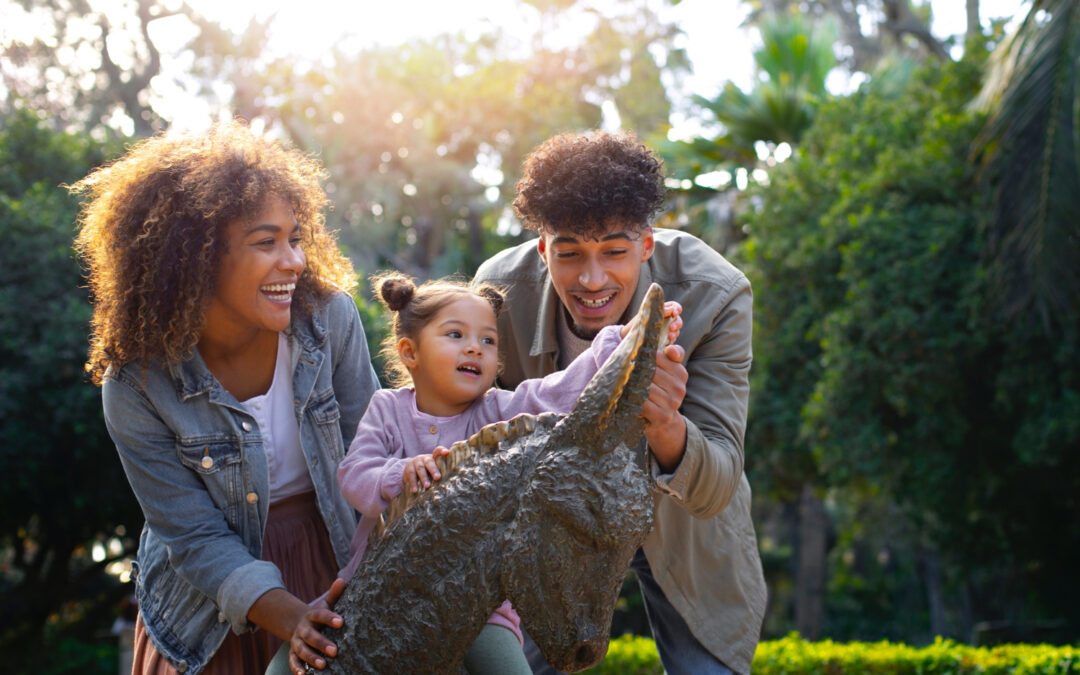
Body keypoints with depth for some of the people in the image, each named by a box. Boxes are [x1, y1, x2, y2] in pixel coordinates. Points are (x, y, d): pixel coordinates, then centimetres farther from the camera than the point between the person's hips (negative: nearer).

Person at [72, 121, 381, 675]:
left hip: (333, 562, 2)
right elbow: (195, 536, -18)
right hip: (213, 603, -2)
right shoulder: (136, 385, -20)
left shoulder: (330, 317, -15)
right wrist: (286, 614, -32)